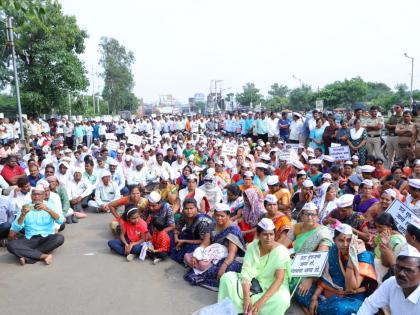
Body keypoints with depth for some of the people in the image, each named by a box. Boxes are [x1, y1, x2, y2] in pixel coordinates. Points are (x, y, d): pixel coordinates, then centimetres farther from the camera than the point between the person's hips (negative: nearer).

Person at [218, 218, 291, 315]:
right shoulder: (252, 246, -8)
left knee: (282, 299, -37)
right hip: (253, 282, 3)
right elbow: (246, 272, -14)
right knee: (227, 277, -16)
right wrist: (246, 298, -29)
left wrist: (261, 301, -35)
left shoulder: (281, 251, -18)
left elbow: (279, 279, -26)